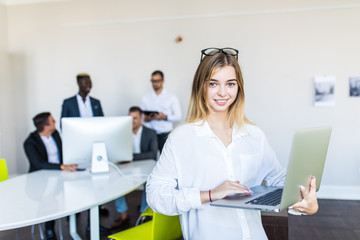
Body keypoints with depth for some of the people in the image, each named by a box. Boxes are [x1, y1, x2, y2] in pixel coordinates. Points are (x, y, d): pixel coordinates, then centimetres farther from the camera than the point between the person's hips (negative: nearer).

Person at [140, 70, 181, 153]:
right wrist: (145, 118, -6)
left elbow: (178, 116, 3)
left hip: (165, 134, -2)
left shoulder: (171, 97, 6)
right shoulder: (145, 98, 14)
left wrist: (165, 117, -13)